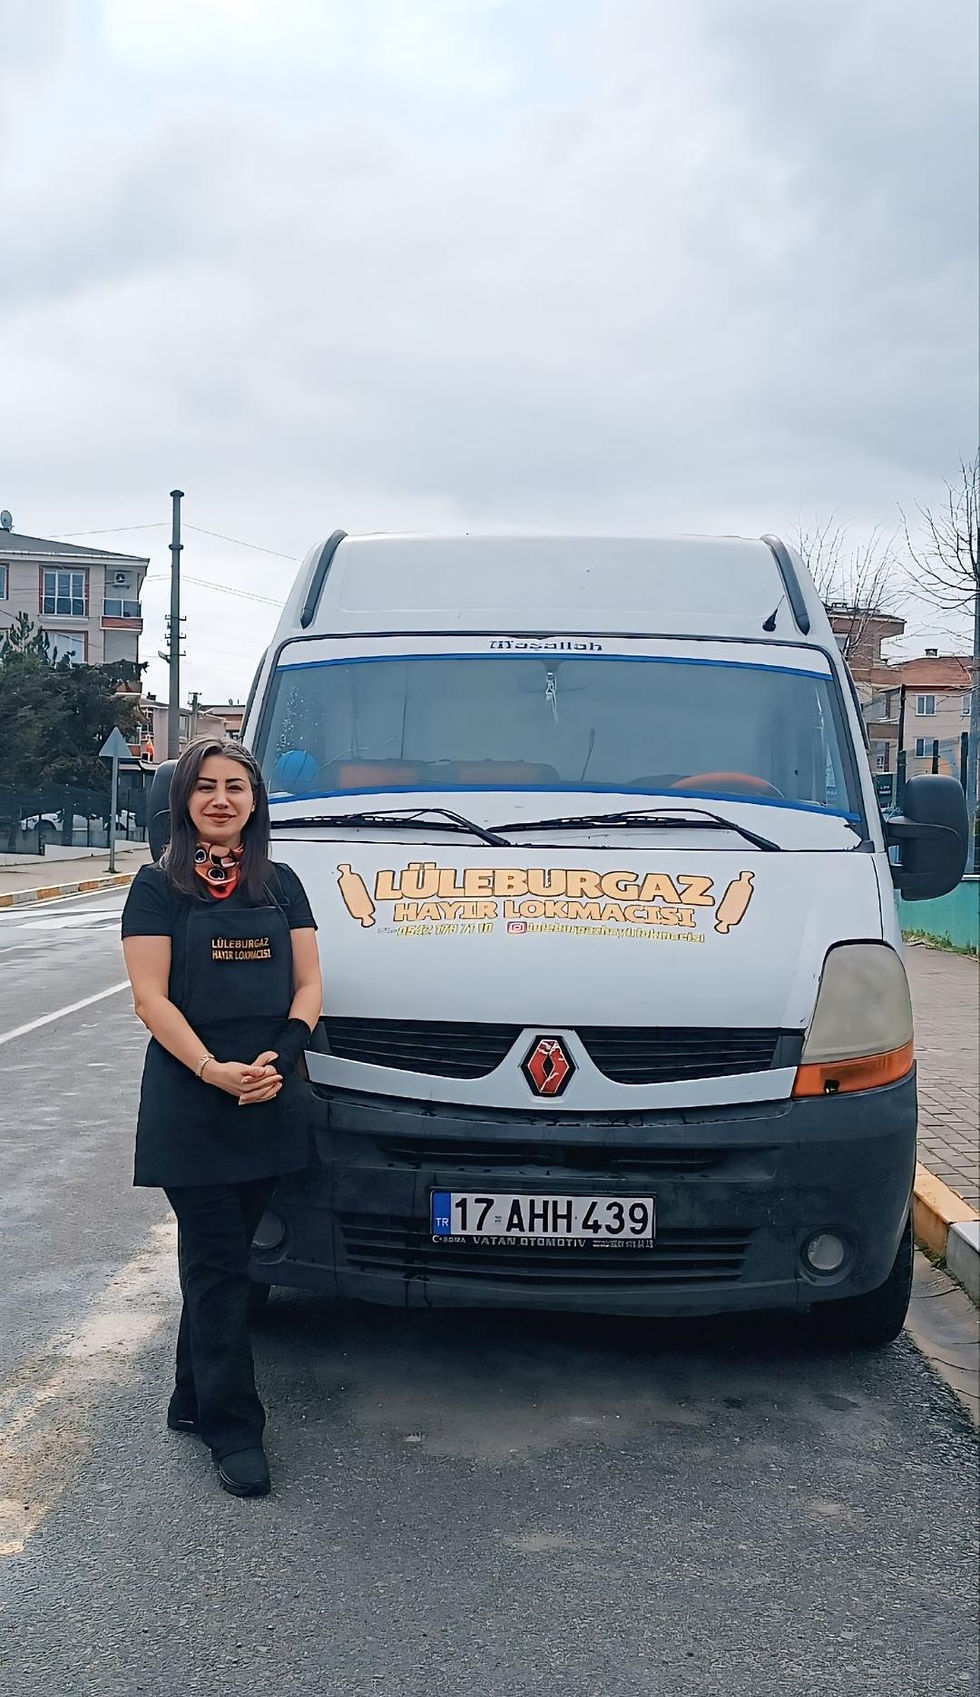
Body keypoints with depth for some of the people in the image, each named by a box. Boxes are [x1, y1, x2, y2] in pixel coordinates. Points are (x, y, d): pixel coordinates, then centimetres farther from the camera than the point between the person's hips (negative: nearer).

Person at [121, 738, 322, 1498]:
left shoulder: (282, 884, 11)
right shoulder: (158, 887, -1)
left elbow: (308, 984, 7)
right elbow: (151, 997, -8)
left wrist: (280, 1055, -12)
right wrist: (216, 1072, -20)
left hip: (272, 1102, 4)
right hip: (190, 1104, -4)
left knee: (221, 1258, 13)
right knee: (218, 1267, -1)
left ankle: (195, 1400, 26)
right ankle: (234, 1429, 6)